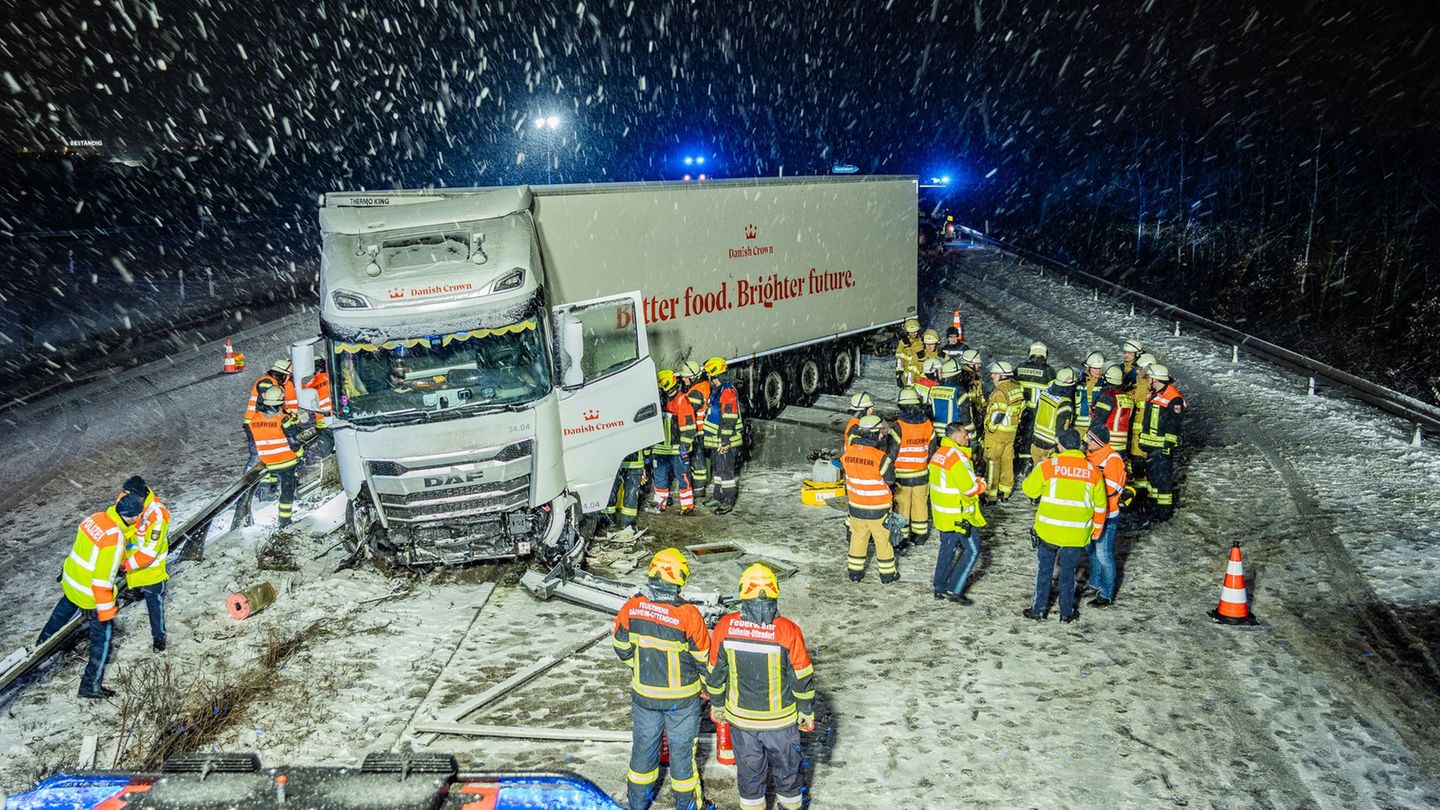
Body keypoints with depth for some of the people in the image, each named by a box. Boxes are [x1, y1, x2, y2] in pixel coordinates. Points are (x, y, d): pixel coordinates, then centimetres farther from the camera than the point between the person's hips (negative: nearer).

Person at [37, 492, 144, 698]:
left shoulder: (95, 518, -10)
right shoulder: (114, 541, -32)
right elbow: (103, 580, -28)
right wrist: (106, 610, -20)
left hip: (70, 580, 8)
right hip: (90, 595, -8)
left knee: (65, 608, 40)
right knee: (103, 638, 8)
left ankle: (44, 640, 66)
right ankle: (91, 686, 18)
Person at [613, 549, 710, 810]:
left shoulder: (631, 607, -15)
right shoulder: (688, 614, -25)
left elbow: (621, 647, 0)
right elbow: (703, 657, -13)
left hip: (643, 693, 3)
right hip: (681, 696, -3)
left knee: (644, 745, 21)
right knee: (681, 748, 16)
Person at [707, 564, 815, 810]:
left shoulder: (725, 626, -17)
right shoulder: (788, 631, -22)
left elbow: (715, 673, -4)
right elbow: (802, 679, -12)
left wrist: (717, 705, 12)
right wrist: (806, 712, 4)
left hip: (740, 716, 1)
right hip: (781, 717, -1)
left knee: (749, 767, 22)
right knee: (786, 765, 23)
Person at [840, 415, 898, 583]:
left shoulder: (848, 452, -7)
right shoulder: (880, 456, -23)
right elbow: (890, 478, -10)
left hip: (856, 506, 4)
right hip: (878, 509, -4)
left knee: (858, 537, 19)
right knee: (883, 539, 12)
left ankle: (855, 571, 27)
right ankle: (887, 573, 24)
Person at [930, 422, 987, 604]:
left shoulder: (939, 453, 7)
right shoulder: (957, 457, -22)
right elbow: (970, 488, -23)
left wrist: (975, 480, 5)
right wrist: (982, 484, -3)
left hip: (942, 512, 9)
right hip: (959, 515, -9)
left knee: (947, 549, 19)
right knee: (972, 550, 2)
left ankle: (939, 588, 26)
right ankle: (954, 589, 1)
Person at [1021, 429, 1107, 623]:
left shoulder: (1048, 465, -10)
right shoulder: (1092, 470, -2)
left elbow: (1030, 489, 0)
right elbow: (1100, 505, 5)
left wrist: (1039, 468, 15)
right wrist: (1097, 529, 17)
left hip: (1049, 529, -1)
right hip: (1077, 533, 2)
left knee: (1044, 568, 14)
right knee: (1068, 571, 14)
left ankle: (1039, 608, 20)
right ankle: (1067, 612, 22)